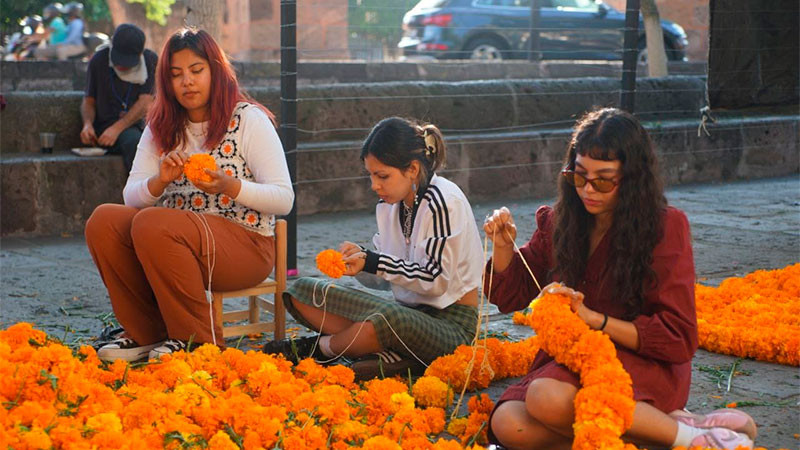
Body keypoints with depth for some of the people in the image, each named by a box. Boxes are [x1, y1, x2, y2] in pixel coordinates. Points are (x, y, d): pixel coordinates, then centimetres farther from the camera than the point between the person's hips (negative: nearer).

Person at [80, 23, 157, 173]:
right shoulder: (99, 61, 3)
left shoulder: (151, 60, 2)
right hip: (106, 126, -2)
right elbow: (88, 100, 12)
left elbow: (145, 102, -5)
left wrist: (117, 128, -18)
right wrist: (87, 124, -11)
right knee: (135, 141, -36)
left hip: (137, 125, 2)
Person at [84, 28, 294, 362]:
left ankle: (197, 339, -16)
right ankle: (147, 333, -5)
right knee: (103, 221, -19)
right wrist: (159, 181, -16)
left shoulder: (248, 119, -3)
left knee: (152, 224, -31)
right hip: (178, 238, 6)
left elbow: (284, 199, -9)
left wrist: (229, 186, -26)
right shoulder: (160, 127, 13)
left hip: (245, 241, -5)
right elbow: (131, 197, 6)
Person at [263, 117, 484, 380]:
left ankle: (317, 348, -10)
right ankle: (389, 354, -20)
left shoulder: (443, 202, -15)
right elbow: (383, 279, 9)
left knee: (390, 319, -42)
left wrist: (373, 262, -21)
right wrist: (360, 258, -12)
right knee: (302, 291, -1)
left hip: (451, 325, -8)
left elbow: (436, 280, -19)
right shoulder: (389, 204, 7)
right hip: (408, 312, 8)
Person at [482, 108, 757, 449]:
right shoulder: (559, 222, 5)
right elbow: (510, 295, 15)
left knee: (547, 398, -35)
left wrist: (594, 318, -18)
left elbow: (678, 338, -9)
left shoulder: (666, 225, -6)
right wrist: (503, 247, -6)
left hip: (644, 366, -5)